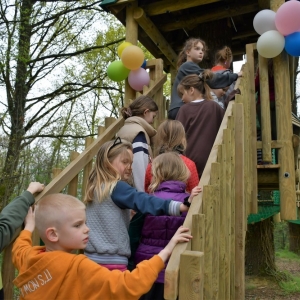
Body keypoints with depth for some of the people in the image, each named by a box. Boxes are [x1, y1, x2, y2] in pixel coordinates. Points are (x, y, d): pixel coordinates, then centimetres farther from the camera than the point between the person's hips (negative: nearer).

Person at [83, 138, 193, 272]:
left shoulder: (94, 187, 9)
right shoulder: (118, 188, -16)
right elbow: (143, 201, -31)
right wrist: (179, 207, -41)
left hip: (92, 257, 8)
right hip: (111, 260, -8)